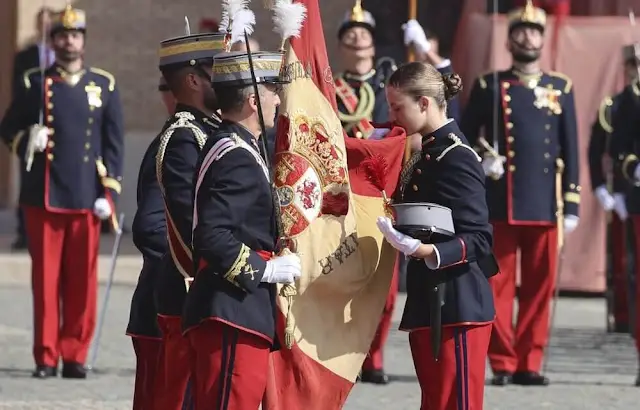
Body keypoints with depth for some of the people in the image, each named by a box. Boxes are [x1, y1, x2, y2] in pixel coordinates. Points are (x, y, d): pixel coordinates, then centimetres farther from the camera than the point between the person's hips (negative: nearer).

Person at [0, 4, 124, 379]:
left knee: (82, 281, 0)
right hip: (44, 197, 0)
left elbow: (114, 143, 7)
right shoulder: (36, 84, 7)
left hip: (86, 199, 0)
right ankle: (46, 356, 5)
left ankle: (75, 355, 8)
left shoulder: (105, 86, 8)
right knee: (46, 279, 0)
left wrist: (109, 193, 0)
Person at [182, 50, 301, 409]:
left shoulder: (232, 148, 18)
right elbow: (212, 236, -24)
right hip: (234, 318, -11)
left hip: (241, 315, 11)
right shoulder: (237, 157, -15)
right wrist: (266, 269, -17)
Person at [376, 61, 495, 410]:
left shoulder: (456, 158, -14)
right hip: (428, 304, 10)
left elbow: (479, 241, -18)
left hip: (457, 307, -10)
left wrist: (426, 251, -30)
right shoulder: (426, 153, 14)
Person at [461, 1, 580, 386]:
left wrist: (572, 206, 6)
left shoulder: (562, 89, 10)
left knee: (540, 286, 1)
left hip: (545, 205, 2)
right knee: (499, 284, -2)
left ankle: (529, 362, 7)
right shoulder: (489, 86, 6)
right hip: (500, 205, -2)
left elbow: (570, 151, 10)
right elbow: (464, 138, 11)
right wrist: (481, 160, -7)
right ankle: (503, 362, 3)